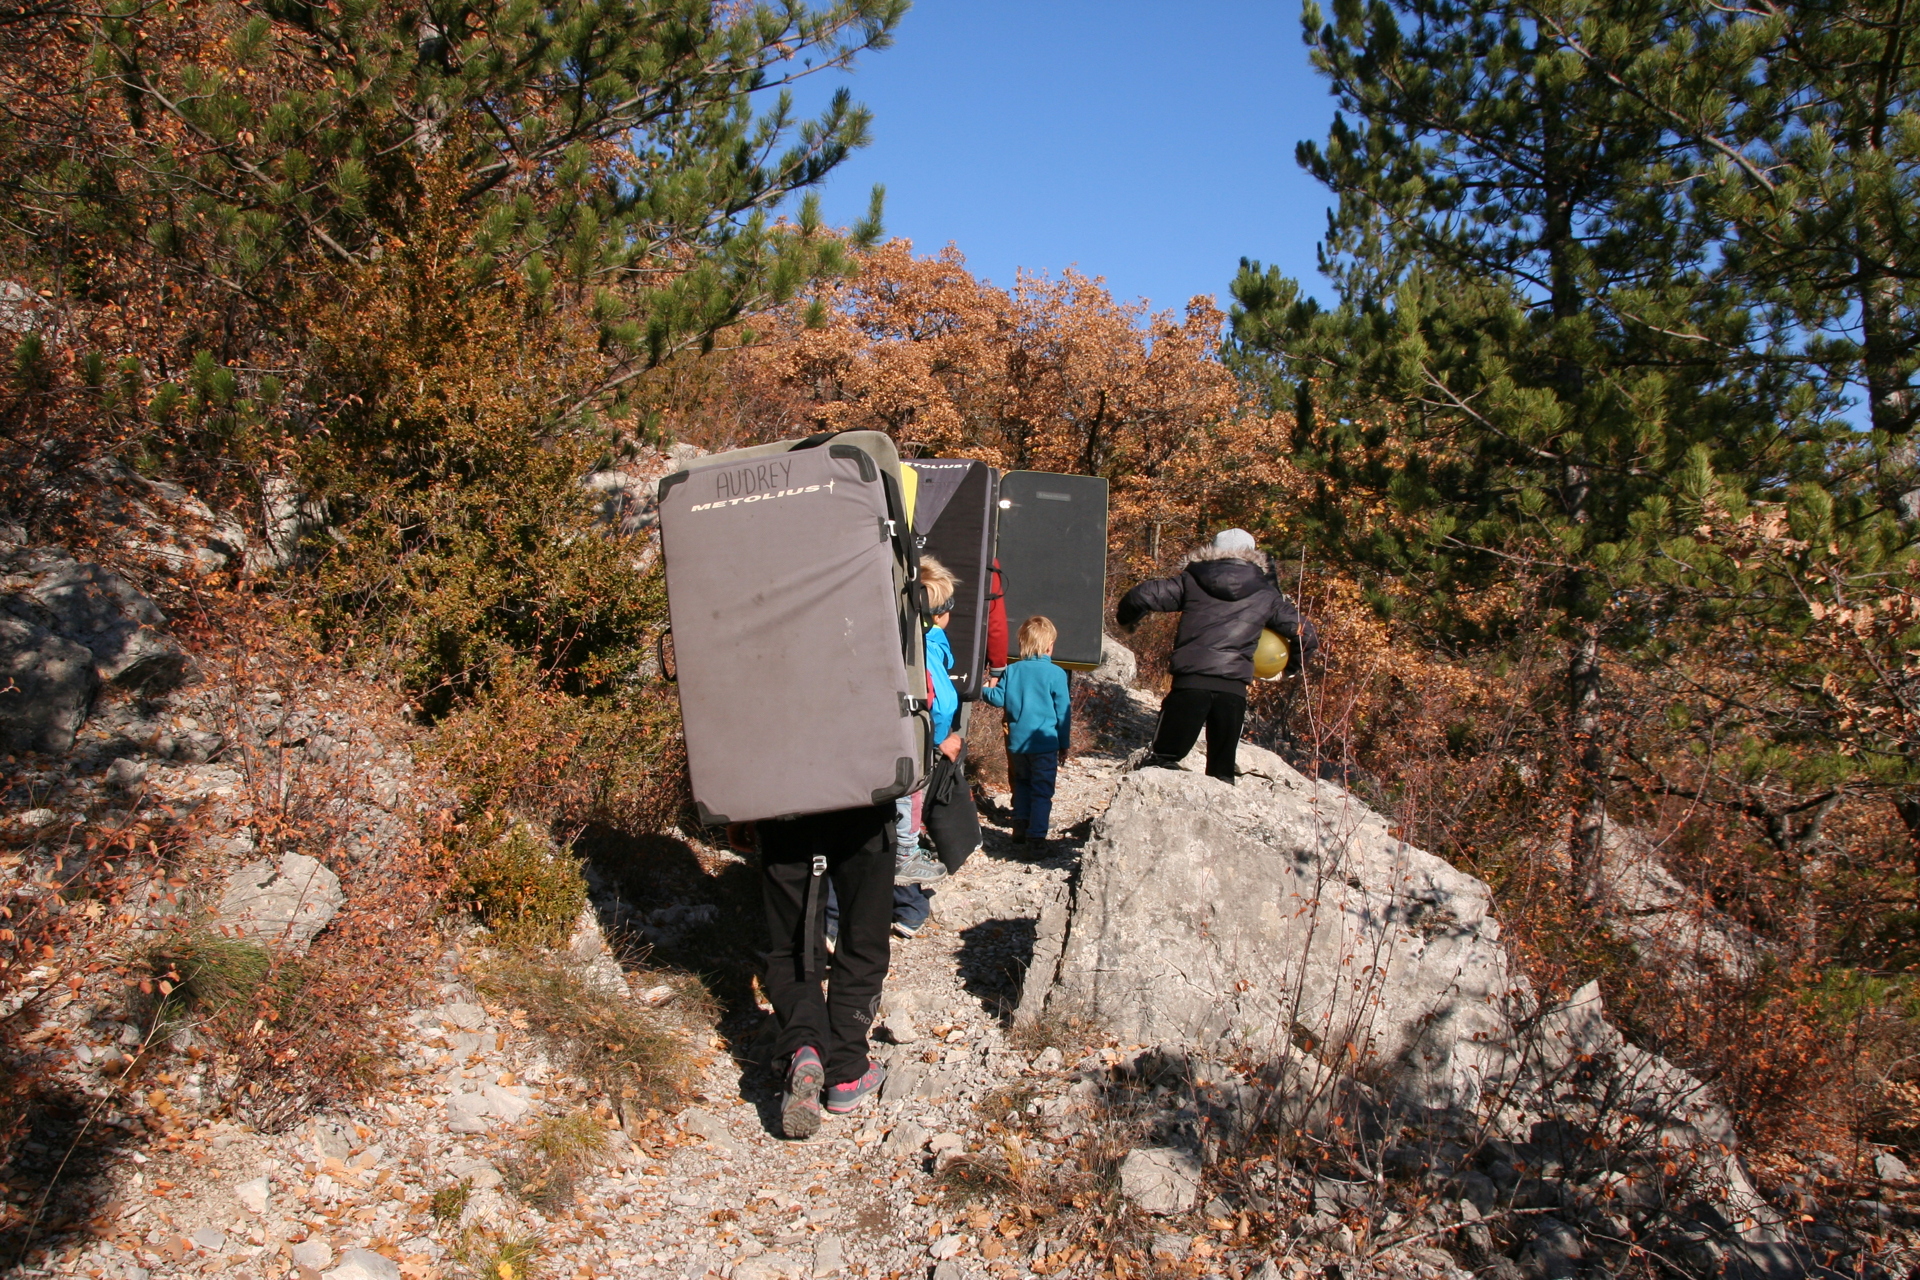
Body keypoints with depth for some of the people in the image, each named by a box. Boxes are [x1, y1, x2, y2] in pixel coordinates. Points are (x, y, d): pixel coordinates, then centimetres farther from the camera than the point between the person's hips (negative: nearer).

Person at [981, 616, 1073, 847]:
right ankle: (1036, 836, 2)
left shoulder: (1012, 670, 0)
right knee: (1042, 791, 4)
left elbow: (998, 698, 3)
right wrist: (1064, 743, 6)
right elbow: (1063, 712, -4)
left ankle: (1020, 830, 19)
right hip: (1045, 743, -4)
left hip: (1017, 742, 4)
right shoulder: (1055, 674, -8)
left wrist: (985, 690, 25)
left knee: (1022, 785, 19)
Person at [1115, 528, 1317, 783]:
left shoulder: (1192, 580, 11)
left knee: (1164, 758, 4)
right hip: (1234, 689, 1)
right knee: (1222, 771, 10)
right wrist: (1291, 664, 35)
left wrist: (1124, 618, 23)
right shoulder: (1266, 595, 15)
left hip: (1190, 681, -1)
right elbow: (1306, 634, 16)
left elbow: (1143, 596, 2)